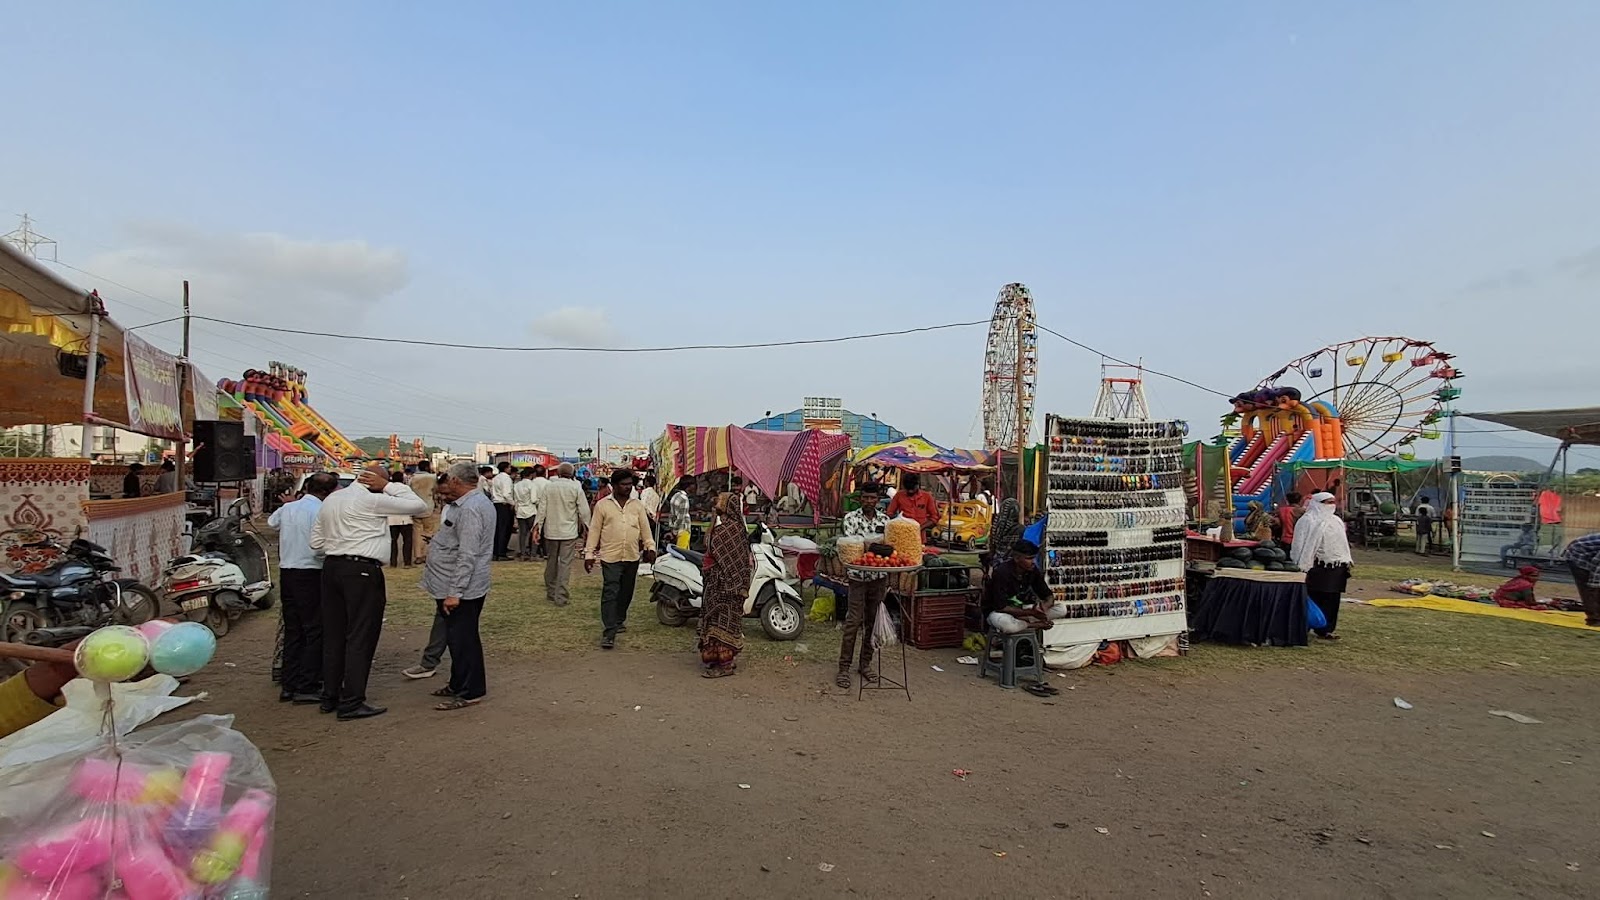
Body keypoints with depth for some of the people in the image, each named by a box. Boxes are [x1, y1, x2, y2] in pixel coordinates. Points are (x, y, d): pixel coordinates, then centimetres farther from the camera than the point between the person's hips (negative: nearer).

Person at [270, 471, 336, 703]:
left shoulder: (286, 508, 9)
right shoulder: (320, 511, -14)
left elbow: (272, 521, 31)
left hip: (286, 573, 8)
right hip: (311, 573, -8)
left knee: (292, 630, 14)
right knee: (315, 630, 0)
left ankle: (288, 685, 20)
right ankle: (307, 687, 0)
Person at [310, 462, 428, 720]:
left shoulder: (331, 499, 14)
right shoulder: (372, 500, -11)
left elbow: (316, 542, 17)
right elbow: (419, 506, -8)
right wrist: (388, 485, -3)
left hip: (331, 566, 8)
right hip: (362, 571, -8)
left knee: (333, 634, 14)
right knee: (360, 637, -2)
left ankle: (330, 697, 22)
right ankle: (352, 702, 1)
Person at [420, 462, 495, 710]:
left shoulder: (469, 509, -21)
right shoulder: (476, 501, 13)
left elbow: (467, 556, -26)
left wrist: (454, 592, -25)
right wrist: (449, 502, 18)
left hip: (462, 591, -11)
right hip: (455, 589, 11)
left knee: (461, 640, -1)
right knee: (458, 639, 19)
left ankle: (469, 692, 8)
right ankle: (459, 685, 31)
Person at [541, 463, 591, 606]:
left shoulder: (548, 486, -3)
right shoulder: (576, 487, -9)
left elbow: (542, 509, 0)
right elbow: (584, 510, -7)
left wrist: (539, 526, 9)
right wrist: (585, 524, 9)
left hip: (551, 530, 3)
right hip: (569, 531, -3)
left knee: (551, 562, 16)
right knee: (565, 563, 0)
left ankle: (550, 592, 26)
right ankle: (560, 596, -3)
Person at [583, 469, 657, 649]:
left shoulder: (638, 505, 8)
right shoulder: (602, 505, -1)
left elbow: (645, 528, 10)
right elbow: (594, 530, 1)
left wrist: (650, 547, 0)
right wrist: (589, 554, -2)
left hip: (632, 557, 4)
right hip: (610, 557, -4)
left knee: (626, 593, 15)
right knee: (610, 594, -9)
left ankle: (619, 620, 34)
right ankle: (608, 632, -9)